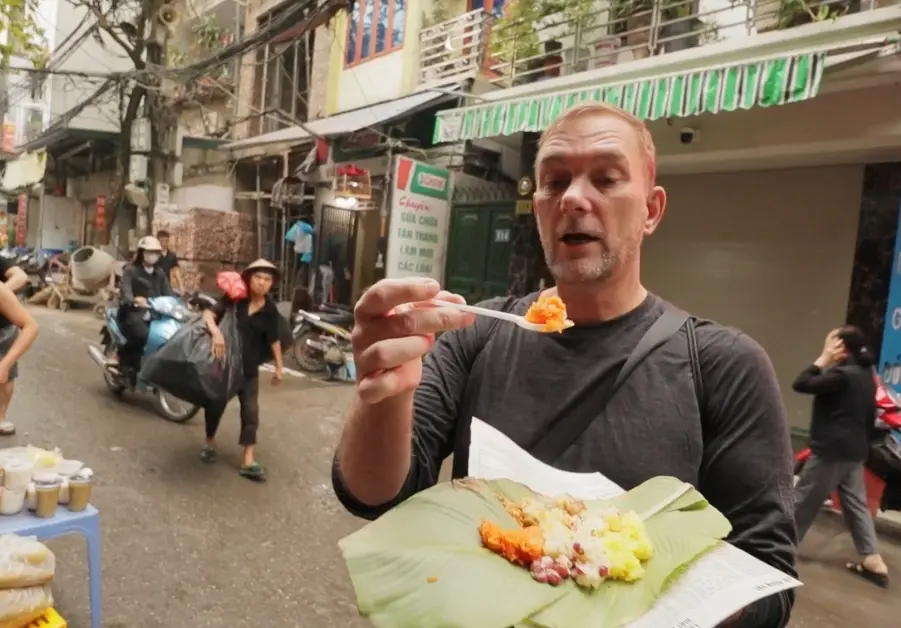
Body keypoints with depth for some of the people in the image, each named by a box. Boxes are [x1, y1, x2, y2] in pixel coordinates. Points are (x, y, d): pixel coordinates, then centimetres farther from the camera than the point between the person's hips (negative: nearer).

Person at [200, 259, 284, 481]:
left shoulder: (270, 310, -4)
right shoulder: (234, 299, -9)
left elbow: (274, 340, 4)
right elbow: (209, 313, -17)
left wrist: (279, 367, 5)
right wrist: (216, 331, -37)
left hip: (249, 367, 1)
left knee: (251, 410, -2)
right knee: (215, 404, 11)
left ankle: (248, 461, 2)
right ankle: (210, 443, 37)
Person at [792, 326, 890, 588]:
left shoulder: (843, 374, -19)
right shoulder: (865, 375, 10)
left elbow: (801, 385, -23)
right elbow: (870, 418, 16)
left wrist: (823, 360, -15)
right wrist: (863, 443, 23)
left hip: (831, 450, -9)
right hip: (855, 451, 9)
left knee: (802, 500, 3)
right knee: (856, 503, 12)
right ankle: (873, 561, 11)